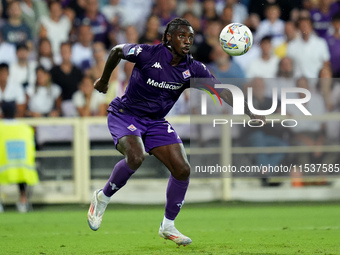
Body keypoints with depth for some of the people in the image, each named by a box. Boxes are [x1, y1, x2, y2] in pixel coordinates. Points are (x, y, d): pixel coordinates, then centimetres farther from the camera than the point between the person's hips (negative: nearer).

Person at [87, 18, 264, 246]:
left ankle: (168, 226, 10)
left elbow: (222, 90, -14)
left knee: (182, 169, -7)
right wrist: (104, 80, 13)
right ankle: (102, 197, -7)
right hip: (125, 114, -5)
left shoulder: (193, 69, -10)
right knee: (136, 157, -33)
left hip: (156, 122, 5)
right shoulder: (147, 54, -21)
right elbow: (117, 51, -2)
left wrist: (250, 113, -25)